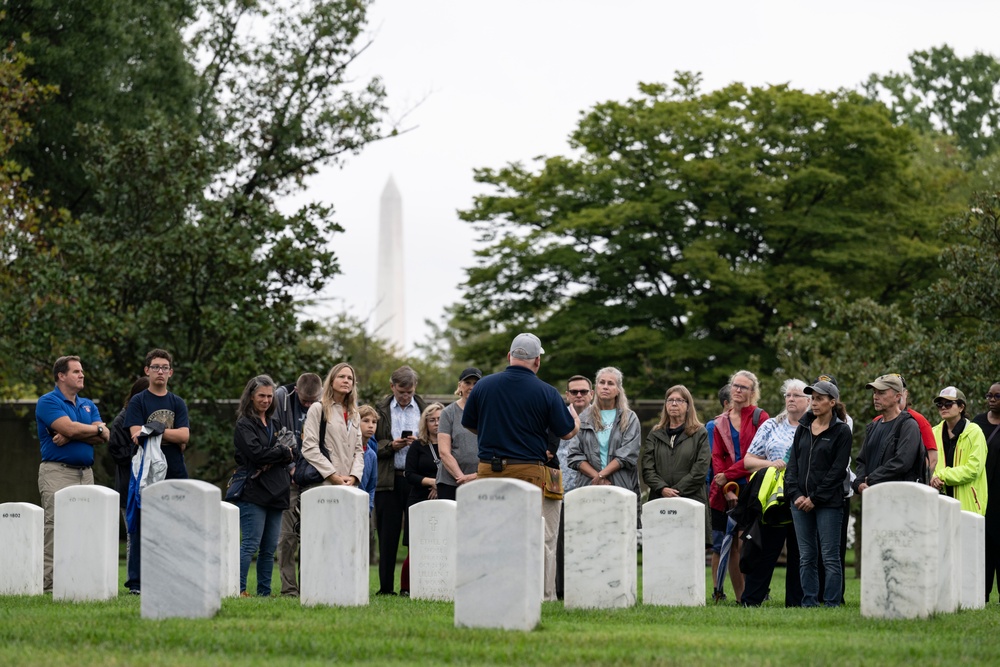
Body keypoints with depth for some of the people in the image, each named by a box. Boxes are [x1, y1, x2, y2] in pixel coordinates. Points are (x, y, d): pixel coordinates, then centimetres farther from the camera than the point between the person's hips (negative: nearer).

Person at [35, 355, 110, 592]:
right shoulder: (49, 402, -2)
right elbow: (69, 428, -18)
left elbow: (104, 437, 4)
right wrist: (97, 429, -1)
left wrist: (71, 436, -11)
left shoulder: (88, 405, 18)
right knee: (56, 526, -12)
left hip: (85, 472, 7)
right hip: (57, 472, -7)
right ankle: (49, 582, -14)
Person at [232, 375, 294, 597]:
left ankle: (264, 592, 10)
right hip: (253, 492, -7)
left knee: (270, 548, 6)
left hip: (275, 492, 7)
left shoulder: (274, 424, 20)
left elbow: (293, 452, 16)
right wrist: (283, 452, -2)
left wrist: (272, 460, -2)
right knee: (250, 544, -12)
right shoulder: (244, 424, -2)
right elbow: (257, 453, -15)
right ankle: (237, 589, -10)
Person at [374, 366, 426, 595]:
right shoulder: (381, 410, 9)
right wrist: (391, 446, -11)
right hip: (389, 480, 0)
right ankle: (386, 587, 5)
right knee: (388, 535, 1)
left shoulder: (425, 409, 9)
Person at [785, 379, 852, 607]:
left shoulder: (841, 431, -3)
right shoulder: (803, 427, 13)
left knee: (830, 557, -4)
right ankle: (809, 602, 10)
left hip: (828, 502, -5)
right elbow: (793, 462, 12)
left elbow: (838, 469, -8)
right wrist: (795, 494, -2)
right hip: (800, 501, 5)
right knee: (806, 558, 6)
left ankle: (832, 603, -2)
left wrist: (815, 498, -11)